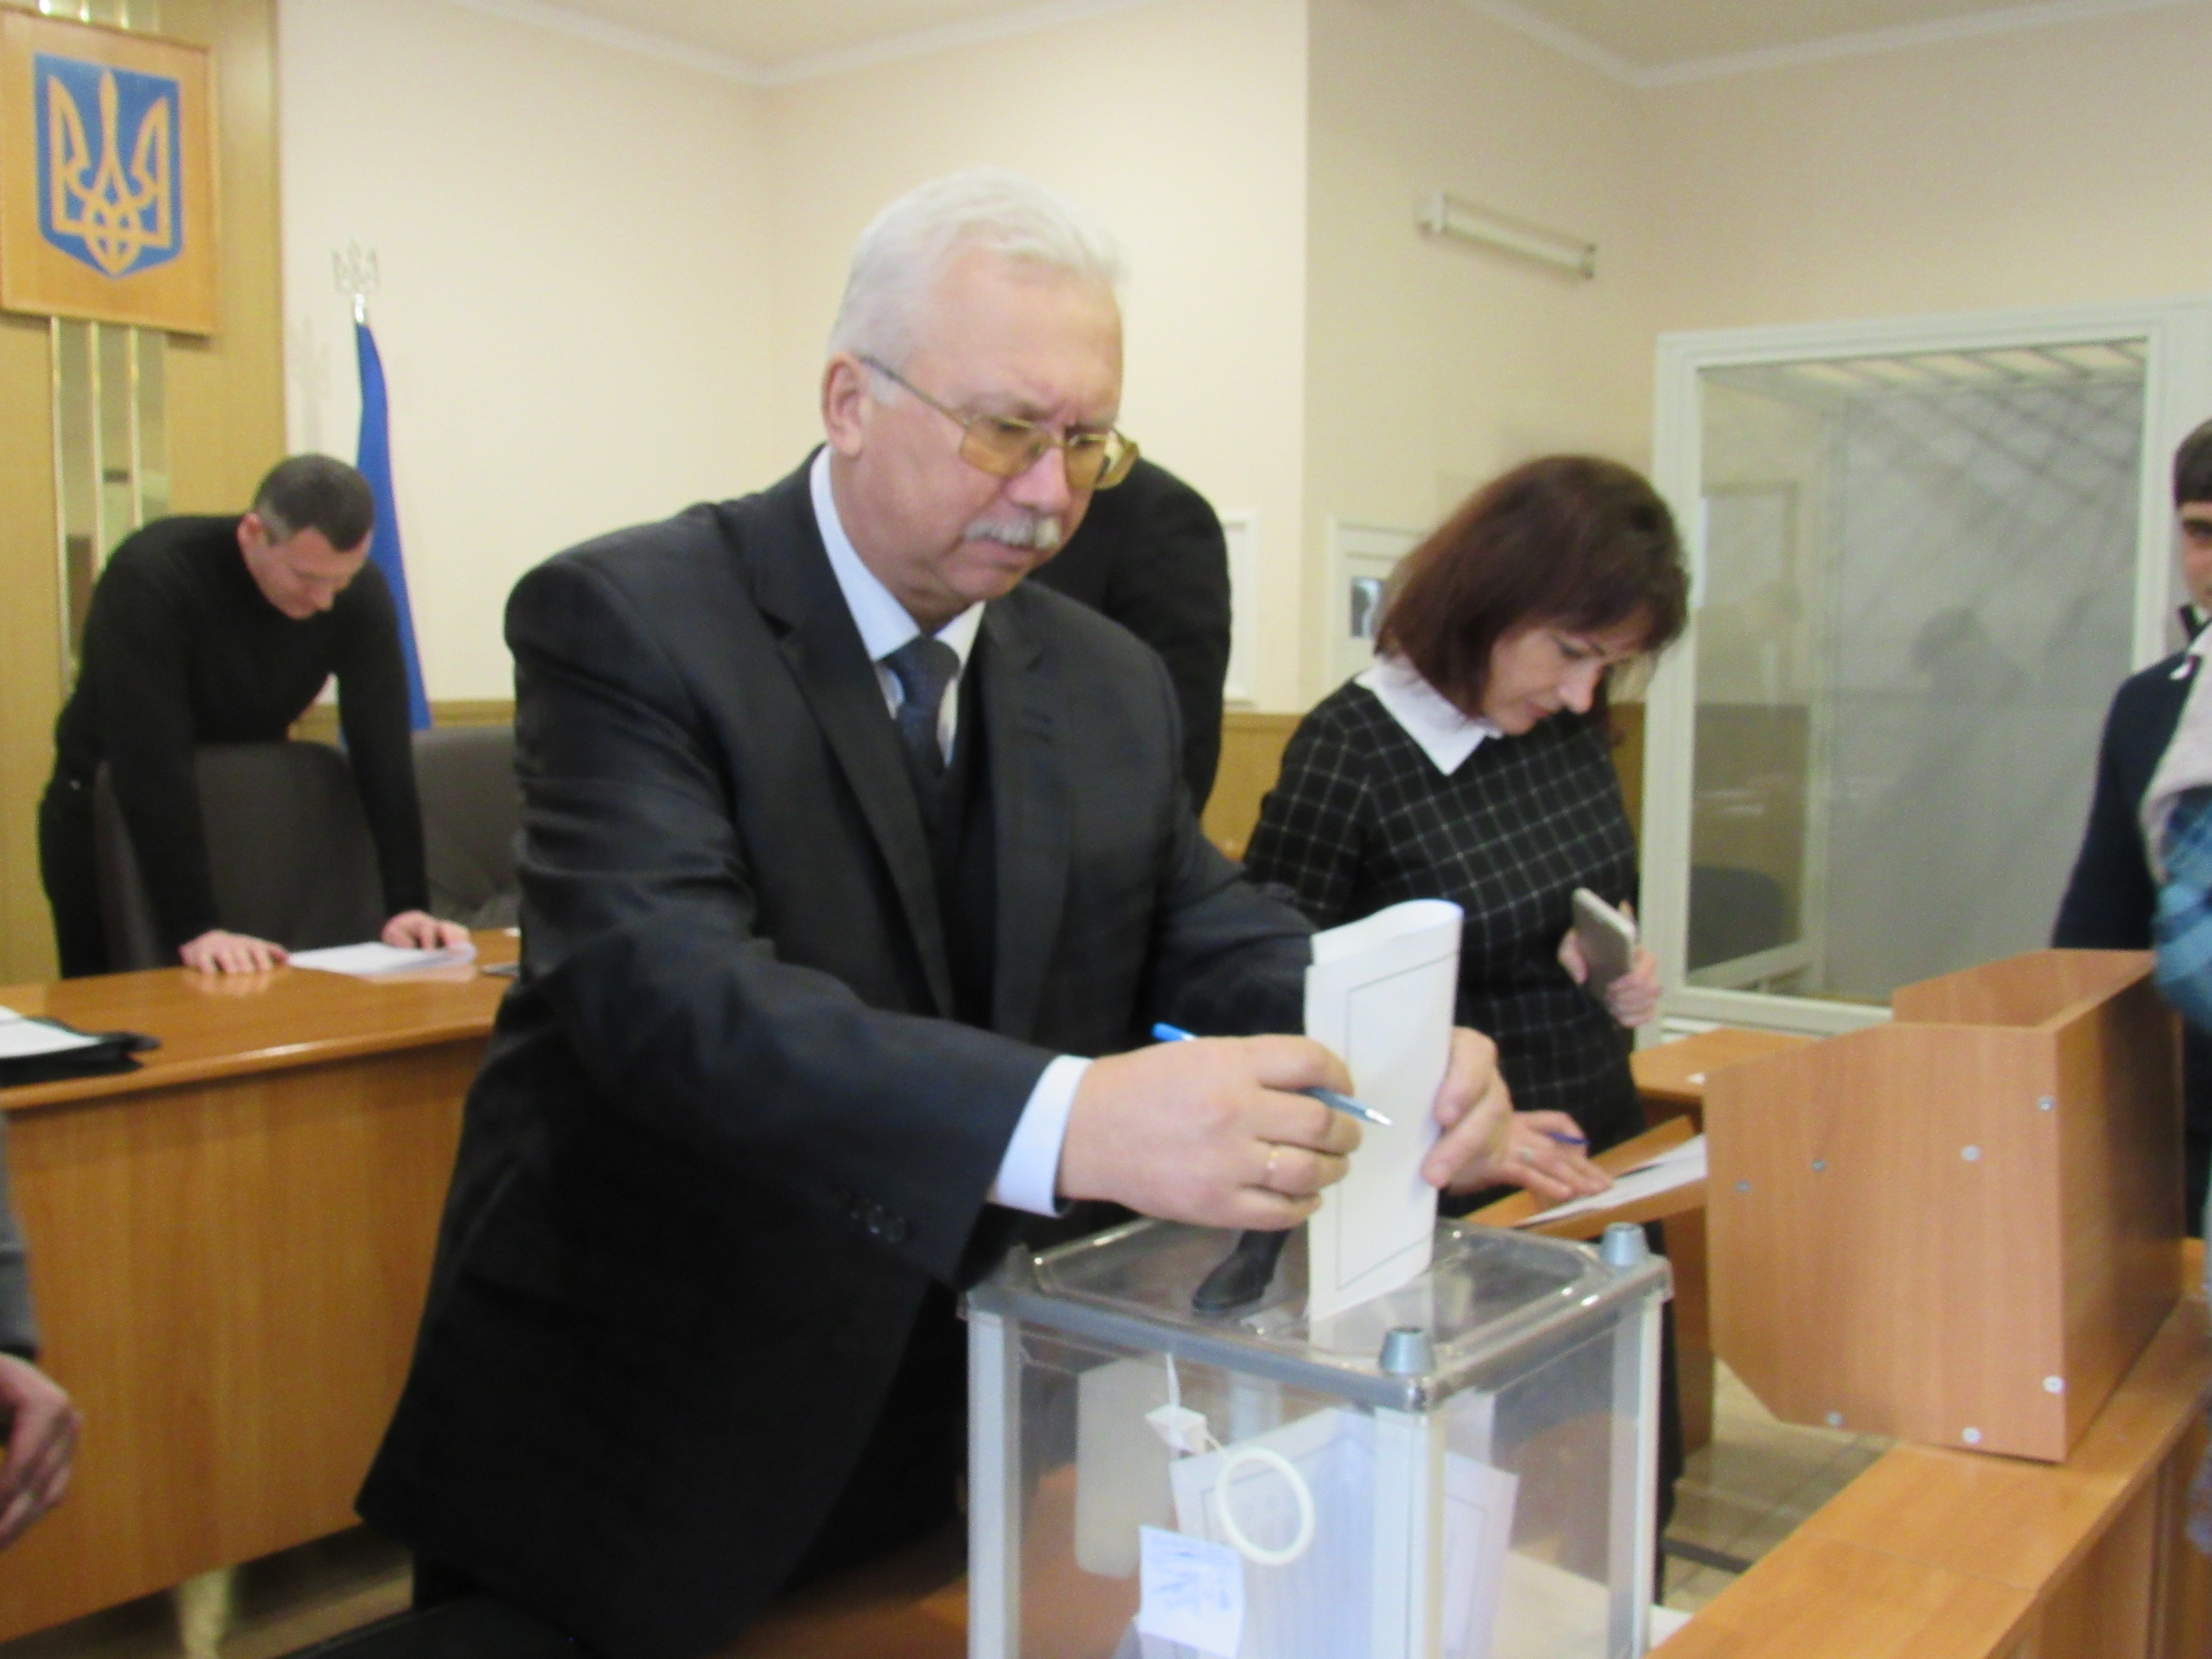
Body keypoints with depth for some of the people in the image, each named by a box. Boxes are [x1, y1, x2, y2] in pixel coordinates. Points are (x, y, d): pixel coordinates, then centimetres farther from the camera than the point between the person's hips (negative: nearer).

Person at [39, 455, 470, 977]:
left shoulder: (362, 596, -18)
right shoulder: (152, 576, -30)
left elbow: (383, 751, -18)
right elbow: (150, 765, -34)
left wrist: (408, 906, -27)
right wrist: (194, 929, -40)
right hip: (110, 814, -3)